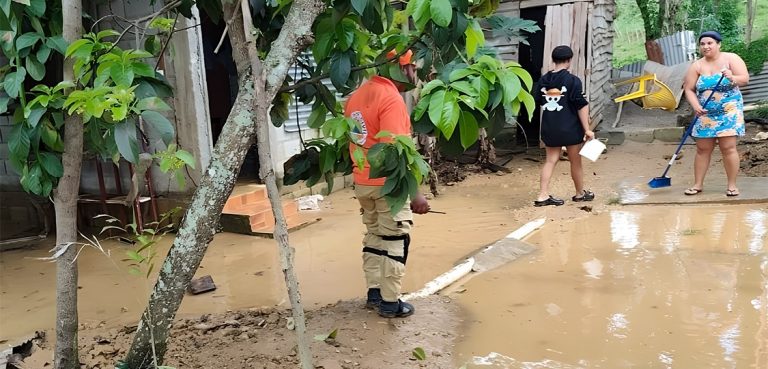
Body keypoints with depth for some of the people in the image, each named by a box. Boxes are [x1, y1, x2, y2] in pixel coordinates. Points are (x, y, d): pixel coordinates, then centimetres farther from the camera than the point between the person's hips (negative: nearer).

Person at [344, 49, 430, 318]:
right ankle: (390, 303, 12)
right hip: (388, 184, -8)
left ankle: (374, 293, 26)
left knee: (374, 238, 18)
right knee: (395, 243, 4)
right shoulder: (391, 99, -20)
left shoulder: (357, 95, 8)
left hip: (363, 182, 8)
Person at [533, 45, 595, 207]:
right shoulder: (572, 80, -12)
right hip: (570, 128, -4)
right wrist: (587, 129, -9)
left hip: (549, 128, 4)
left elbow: (538, 102, 13)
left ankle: (542, 196, 3)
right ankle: (580, 193, 29)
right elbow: (581, 106, -12)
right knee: (575, 161, 12)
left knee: (551, 160, 11)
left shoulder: (543, 80, 2)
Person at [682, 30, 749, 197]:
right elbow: (689, 89, -1)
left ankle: (732, 184, 3)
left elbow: (745, 78, -10)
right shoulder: (696, 66, 2)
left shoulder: (731, 58, -3)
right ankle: (698, 184, 13)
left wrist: (732, 78, -32)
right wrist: (696, 106, -18)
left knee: (728, 147, -7)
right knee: (702, 149, 5)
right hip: (705, 114, 3)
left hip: (729, 111, -3)